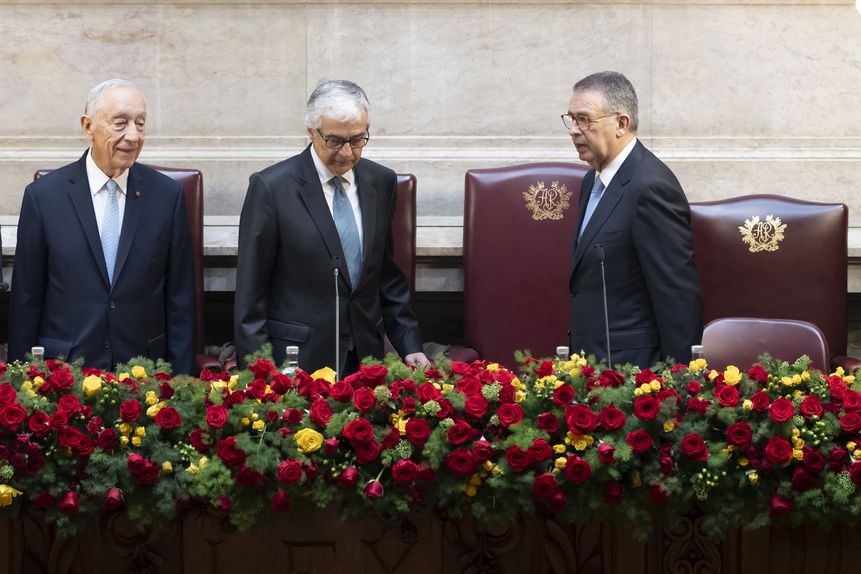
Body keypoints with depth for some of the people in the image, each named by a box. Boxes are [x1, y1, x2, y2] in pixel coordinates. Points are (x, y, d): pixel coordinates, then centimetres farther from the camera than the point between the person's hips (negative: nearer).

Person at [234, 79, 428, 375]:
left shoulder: (382, 182, 7)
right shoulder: (270, 187, -9)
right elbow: (250, 292, -7)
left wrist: (410, 345, 7)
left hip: (365, 356, 4)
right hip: (298, 360, -4)